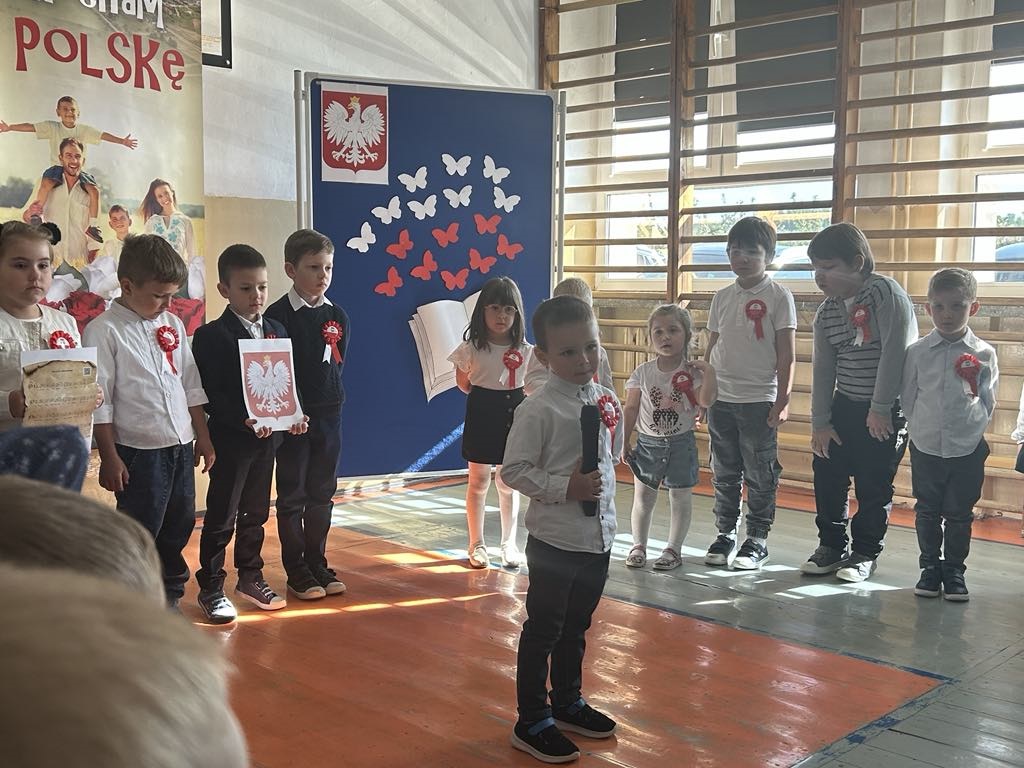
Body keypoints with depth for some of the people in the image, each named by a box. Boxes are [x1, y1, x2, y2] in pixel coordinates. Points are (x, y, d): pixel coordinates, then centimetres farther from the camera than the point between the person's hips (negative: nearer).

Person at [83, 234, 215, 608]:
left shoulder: (172, 325, 9)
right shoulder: (103, 331, -10)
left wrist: (203, 437, 13)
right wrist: (109, 458, -13)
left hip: (181, 446, 6)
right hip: (139, 452, -6)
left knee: (179, 525, 15)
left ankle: (170, 597, 31)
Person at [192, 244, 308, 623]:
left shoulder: (276, 331, 9)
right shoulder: (211, 336, -10)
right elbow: (211, 394, -15)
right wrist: (245, 420, -26)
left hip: (267, 436, 6)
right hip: (230, 438, -6)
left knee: (256, 513, 17)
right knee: (221, 517, 2)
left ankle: (250, 577, 30)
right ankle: (211, 587, 13)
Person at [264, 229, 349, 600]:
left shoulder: (337, 316, 5)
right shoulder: (278, 315, -9)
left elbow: (338, 364, 10)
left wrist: (332, 400, -2)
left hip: (329, 415, 5)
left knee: (322, 495, 12)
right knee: (292, 496, 5)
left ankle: (318, 565, 23)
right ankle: (297, 572, 15)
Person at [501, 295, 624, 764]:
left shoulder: (607, 401, 4)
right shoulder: (538, 410, -17)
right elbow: (514, 471, -17)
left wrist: (600, 490, 8)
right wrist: (566, 488, -23)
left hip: (599, 536, 7)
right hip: (555, 539, -7)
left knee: (576, 627, 21)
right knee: (543, 630, 5)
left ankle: (567, 703, 39)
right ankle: (532, 723, 18)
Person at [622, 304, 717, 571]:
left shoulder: (692, 371, -6)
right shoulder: (643, 373, -3)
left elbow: (706, 401, -17)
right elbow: (631, 409, 1)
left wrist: (708, 372, -24)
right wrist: (624, 441, -2)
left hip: (681, 442, -1)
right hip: (648, 442, 1)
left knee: (680, 498, 5)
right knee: (643, 497, 9)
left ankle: (674, 549, 16)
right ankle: (638, 545, 23)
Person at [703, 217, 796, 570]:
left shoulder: (778, 296, -4)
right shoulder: (722, 297, 9)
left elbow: (787, 354, -6)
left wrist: (783, 399, -10)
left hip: (759, 400, -4)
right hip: (721, 398, 4)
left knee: (760, 474, 3)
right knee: (724, 473, 12)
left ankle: (757, 539, 14)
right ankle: (725, 534, 23)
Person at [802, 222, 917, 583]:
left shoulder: (885, 293, -16)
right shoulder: (826, 313, 4)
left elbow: (895, 352, -21)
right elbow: (823, 369, 5)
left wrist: (880, 409, -20)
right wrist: (820, 423, 1)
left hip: (886, 410, -6)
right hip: (844, 405, 6)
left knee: (874, 485, 1)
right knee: (827, 475, 6)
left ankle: (865, 553, 17)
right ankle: (831, 545, 22)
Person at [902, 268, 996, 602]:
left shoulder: (983, 354, -3)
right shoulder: (917, 352, -2)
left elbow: (988, 405, 4)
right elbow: (908, 399, 4)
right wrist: (922, 427, 1)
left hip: (967, 450, -1)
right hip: (925, 448, 1)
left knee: (959, 515, 8)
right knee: (927, 512, 11)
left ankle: (954, 571, 21)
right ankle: (930, 568, 24)